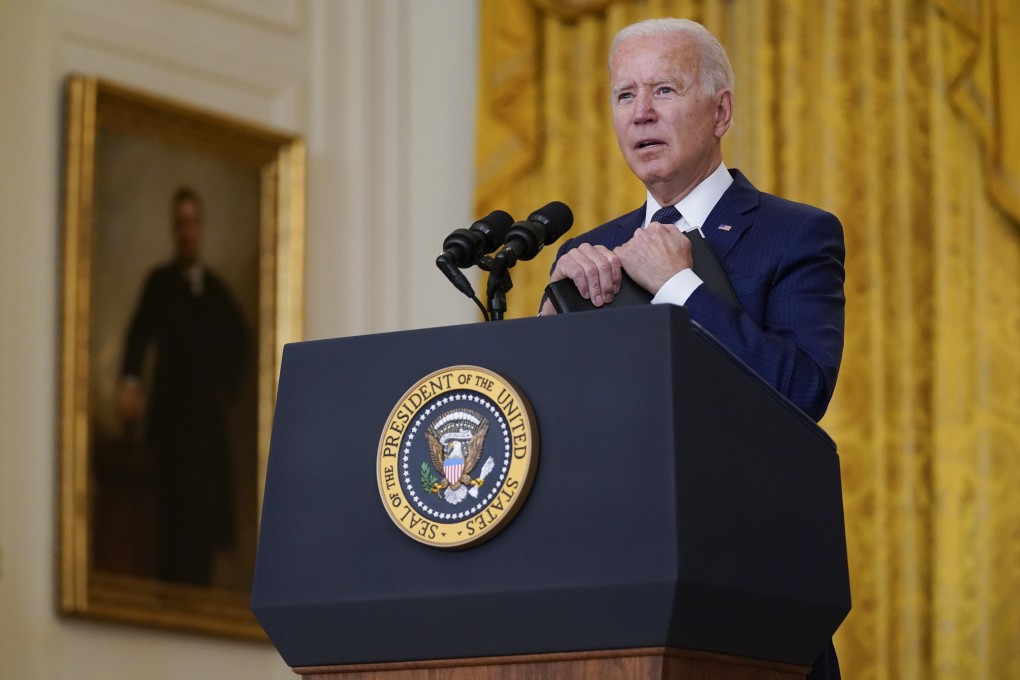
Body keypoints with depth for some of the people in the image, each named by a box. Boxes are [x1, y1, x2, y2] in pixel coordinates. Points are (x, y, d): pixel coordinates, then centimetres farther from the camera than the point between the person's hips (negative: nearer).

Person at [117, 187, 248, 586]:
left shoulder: (216, 287, 15)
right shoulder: (159, 282, 1)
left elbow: (238, 340, 25)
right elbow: (140, 333, -12)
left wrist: (228, 385, 10)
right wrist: (129, 381, -29)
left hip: (209, 414, 4)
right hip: (170, 412, -4)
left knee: (207, 505, 4)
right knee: (174, 508, -12)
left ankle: (200, 589, 11)